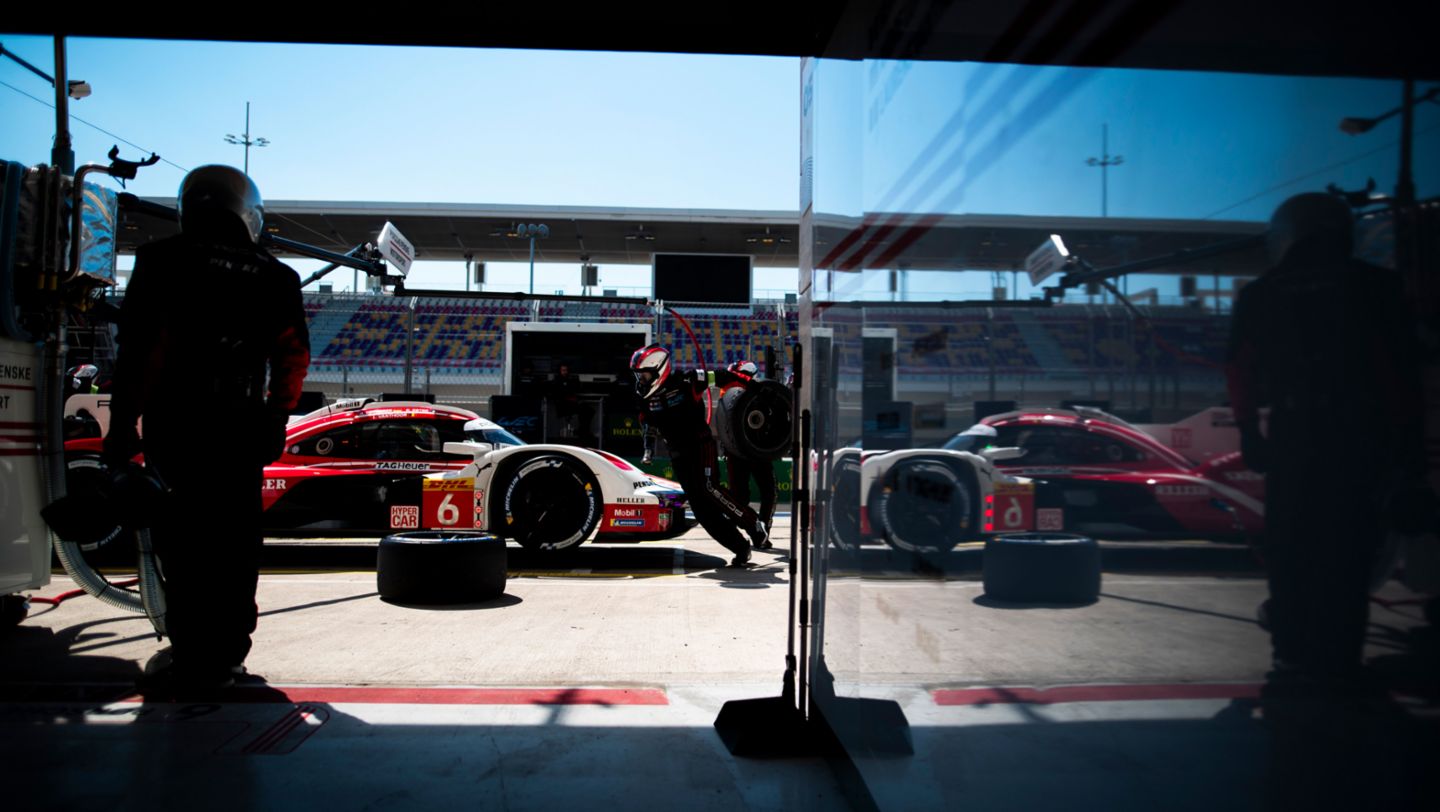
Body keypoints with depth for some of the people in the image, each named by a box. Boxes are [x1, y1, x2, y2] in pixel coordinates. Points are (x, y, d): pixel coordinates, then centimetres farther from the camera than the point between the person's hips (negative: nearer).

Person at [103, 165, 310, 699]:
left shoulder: (162, 260, 0)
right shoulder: (275, 278, 8)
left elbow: (138, 348, -6)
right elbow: (293, 356, 7)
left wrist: (122, 423, -3)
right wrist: (276, 422, 16)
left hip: (175, 426, -3)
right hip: (243, 430, 3)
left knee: (182, 540, 0)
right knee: (234, 539, 11)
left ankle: (194, 657, 0)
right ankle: (226, 653, 19)